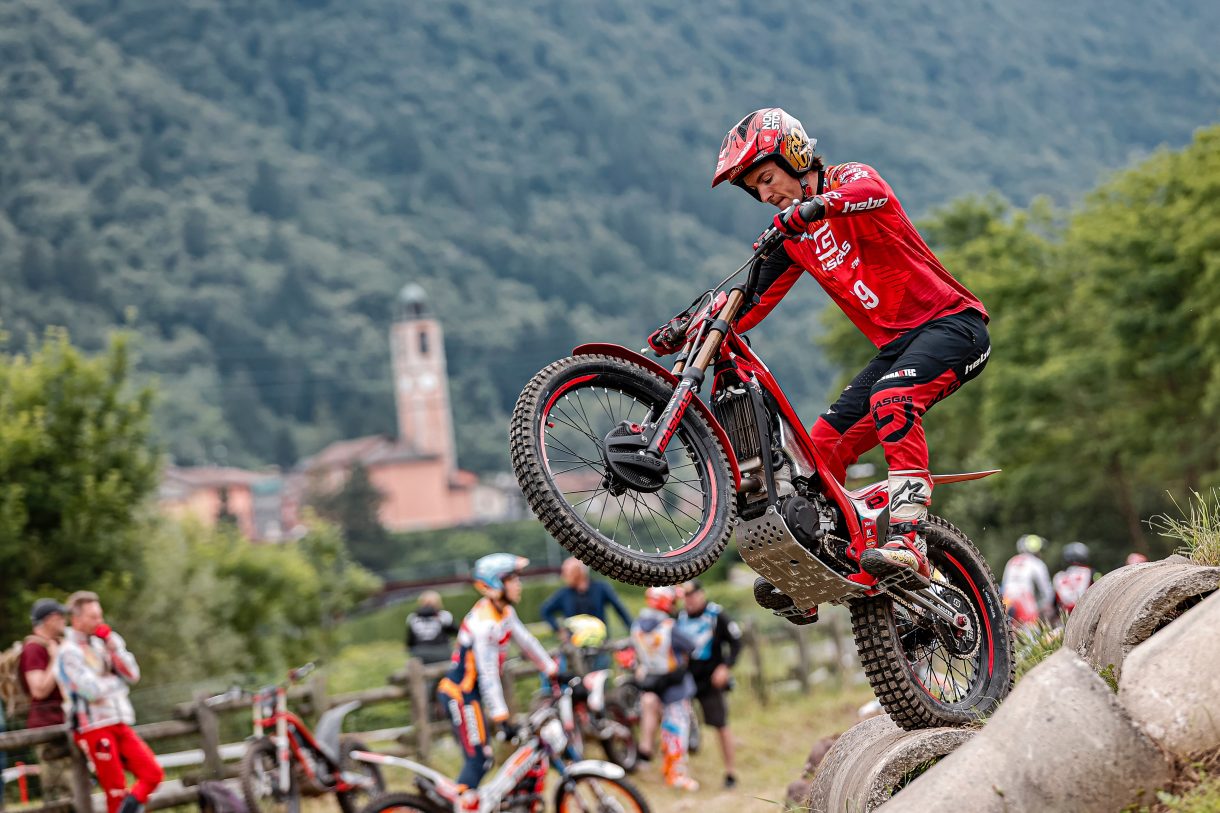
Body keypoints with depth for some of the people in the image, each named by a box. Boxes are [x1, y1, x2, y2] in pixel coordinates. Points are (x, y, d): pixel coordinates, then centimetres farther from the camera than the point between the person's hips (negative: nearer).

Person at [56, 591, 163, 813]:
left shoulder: (100, 643, 13)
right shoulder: (69, 651, -8)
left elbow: (132, 675, 6)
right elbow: (92, 690, -18)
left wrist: (113, 647, -5)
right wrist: (117, 682, 1)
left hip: (120, 724, 7)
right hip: (94, 727, -7)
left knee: (153, 773, -4)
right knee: (116, 790, -5)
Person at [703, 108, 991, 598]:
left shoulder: (849, 179, -7)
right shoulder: (793, 238, 13)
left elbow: (871, 192, -33)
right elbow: (751, 305, 11)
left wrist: (811, 207, -51)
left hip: (952, 323, -8)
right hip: (897, 345, 8)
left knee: (891, 398, -34)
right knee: (823, 446, -2)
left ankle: (908, 542, -40)